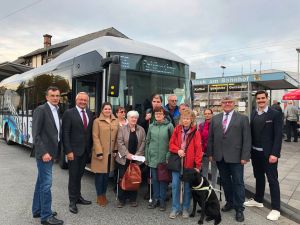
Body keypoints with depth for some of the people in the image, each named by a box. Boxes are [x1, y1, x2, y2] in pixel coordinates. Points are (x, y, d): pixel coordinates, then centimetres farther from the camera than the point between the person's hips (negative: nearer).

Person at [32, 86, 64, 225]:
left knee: (41, 182, 17)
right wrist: (43, 152, -21)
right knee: (46, 183, -3)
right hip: (44, 153, -8)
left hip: (51, 152, 8)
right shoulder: (41, 110, -13)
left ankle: (37, 210, 29)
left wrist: (55, 151, 13)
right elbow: (35, 134, -17)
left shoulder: (57, 111, 12)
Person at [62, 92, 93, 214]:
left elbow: (90, 132, 10)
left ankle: (78, 196, 31)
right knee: (73, 176, 4)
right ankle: (72, 201, 17)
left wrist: (90, 148, 6)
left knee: (79, 175, 17)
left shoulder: (90, 113, 8)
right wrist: (68, 151, -15)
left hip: (86, 150, 5)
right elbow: (65, 134, -11)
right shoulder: (69, 113, -8)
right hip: (74, 150, -5)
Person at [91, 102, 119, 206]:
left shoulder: (116, 121, 8)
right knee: (100, 174, 3)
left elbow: (117, 137, 9)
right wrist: (99, 152, -14)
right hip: (100, 152, -4)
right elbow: (95, 137, -8)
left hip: (111, 153, 4)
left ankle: (104, 194, 27)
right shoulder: (97, 121, -4)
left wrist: (115, 150, 2)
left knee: (107, 174, 12)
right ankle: (99, 196, 18)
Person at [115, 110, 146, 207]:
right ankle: (122, 199, 16)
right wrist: (127, 154, -14)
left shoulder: (141, 129, 5)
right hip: (124, 158, -1)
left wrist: (137, 155, -7)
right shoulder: (122, 129, 0)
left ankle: (133, 199, 20)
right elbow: (120, 142, -6)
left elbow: (143, 142, 2)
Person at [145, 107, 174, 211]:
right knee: (154, 178, 10)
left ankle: (162, 200, 19)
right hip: (153, 157, 3)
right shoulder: (151, 126, 6)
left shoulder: (169, 126, -4)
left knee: (163, 179, 6)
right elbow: (147, 142, 9)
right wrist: (146, 157, 8)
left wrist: (169, 155, -9)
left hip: (164, 158, -3)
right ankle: (155, 199, 24)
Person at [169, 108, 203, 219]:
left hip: (189, 163, -2)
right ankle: (175, 208, 18)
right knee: (175, 185, 4)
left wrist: (198, 165, -9)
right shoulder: (177, 129, 3)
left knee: (187, 186, 9)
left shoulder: (195, 132, -5)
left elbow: (198, 149, -6)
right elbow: (171, 144, 5)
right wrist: (178, 150, -15)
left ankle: (185, 209, 24)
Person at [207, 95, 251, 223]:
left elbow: (247, 139, -5)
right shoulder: (215, 119, 9)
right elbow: (210, 138, 8)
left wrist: (245, 156, -11)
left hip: (235, 157, -3)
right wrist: (210, 153, 3)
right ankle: (229, 202, 31)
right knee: (225, 181, 14)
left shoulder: (242, 118, 0)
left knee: (238, 182, 4)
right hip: (220, 157, 4)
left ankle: (239, 208, 17)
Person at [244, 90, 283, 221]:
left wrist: (274, 154, -18)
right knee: (258, 177, 19)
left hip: (268, 153, -5)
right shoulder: (253, 114, 7)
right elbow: (251, 132, 7)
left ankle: (275, 208, 14)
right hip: (255, 152, 5)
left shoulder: (275, 114, -9)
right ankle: (258, 200, 35)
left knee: (272, 180, 3)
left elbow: (278, 135, -13)